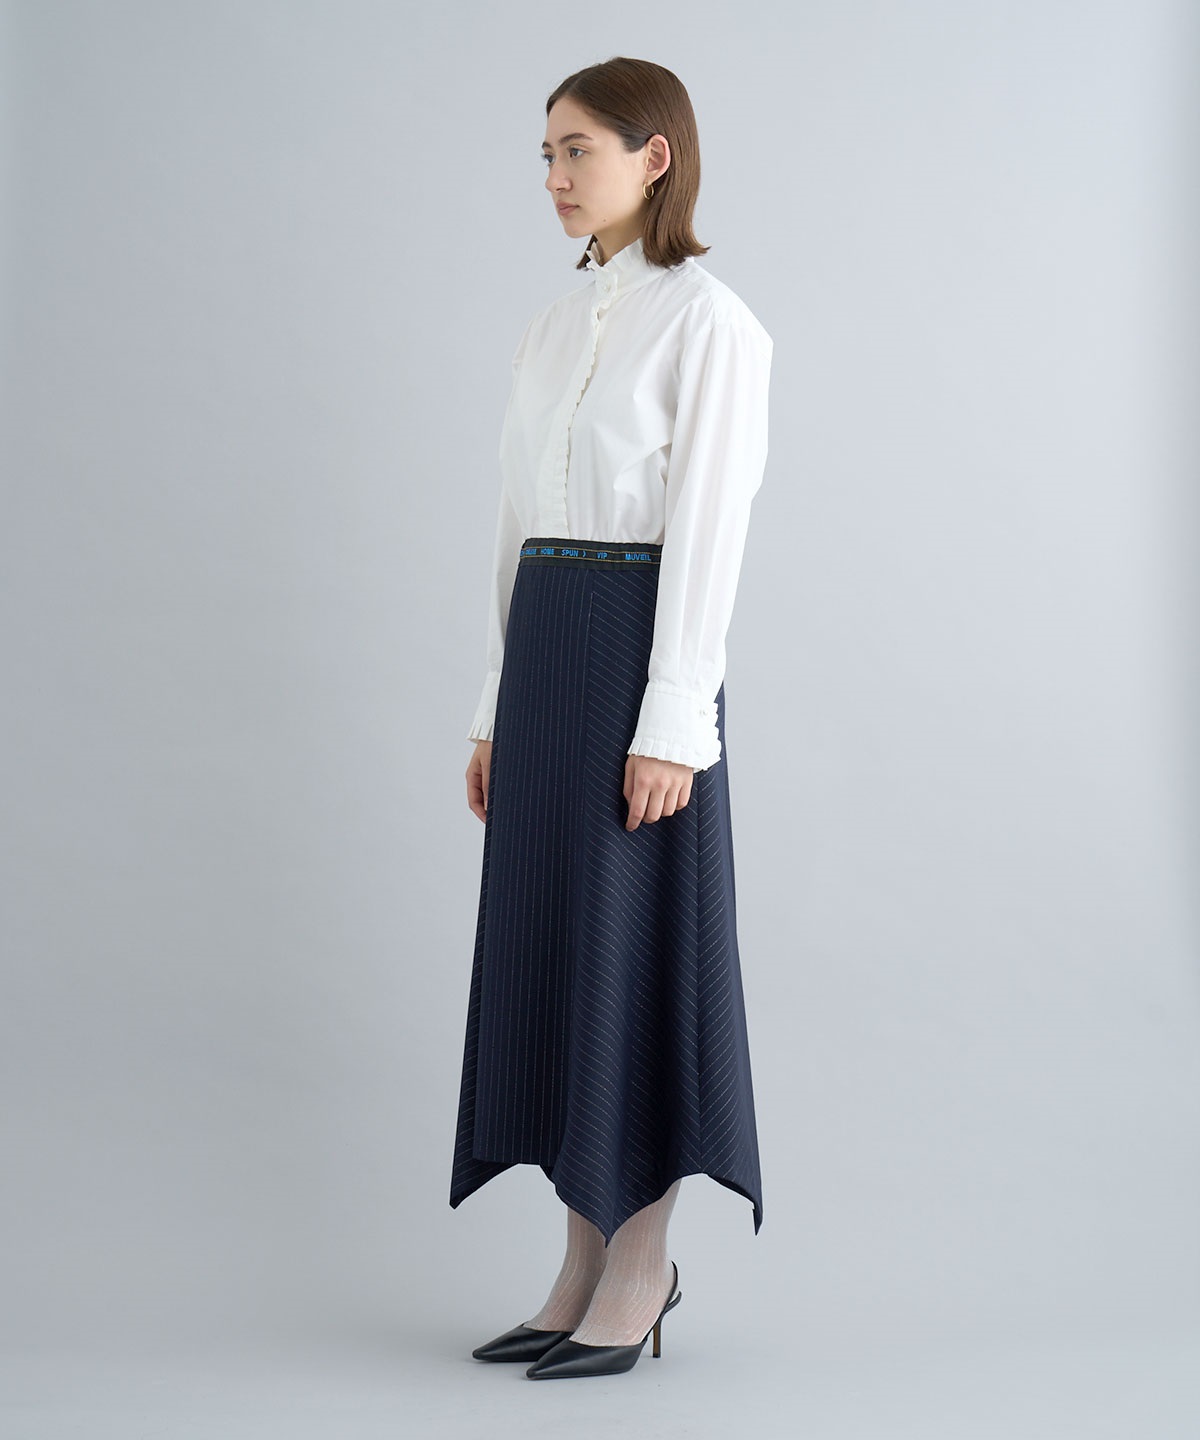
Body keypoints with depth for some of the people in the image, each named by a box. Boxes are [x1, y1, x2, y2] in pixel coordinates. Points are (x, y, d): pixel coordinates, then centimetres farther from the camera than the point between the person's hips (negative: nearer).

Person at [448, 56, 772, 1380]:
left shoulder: (708, 322, -8)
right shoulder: (555, 328, 15)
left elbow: (706, 531, -14)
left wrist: (669, 725, -19)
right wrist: (496, 709, 14)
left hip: (641, 648, -8)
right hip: (542, 649, 8)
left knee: (634, 954, -2)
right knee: (550, 951, 9)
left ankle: (641, 1271, 10)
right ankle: (591, 1263, 18)